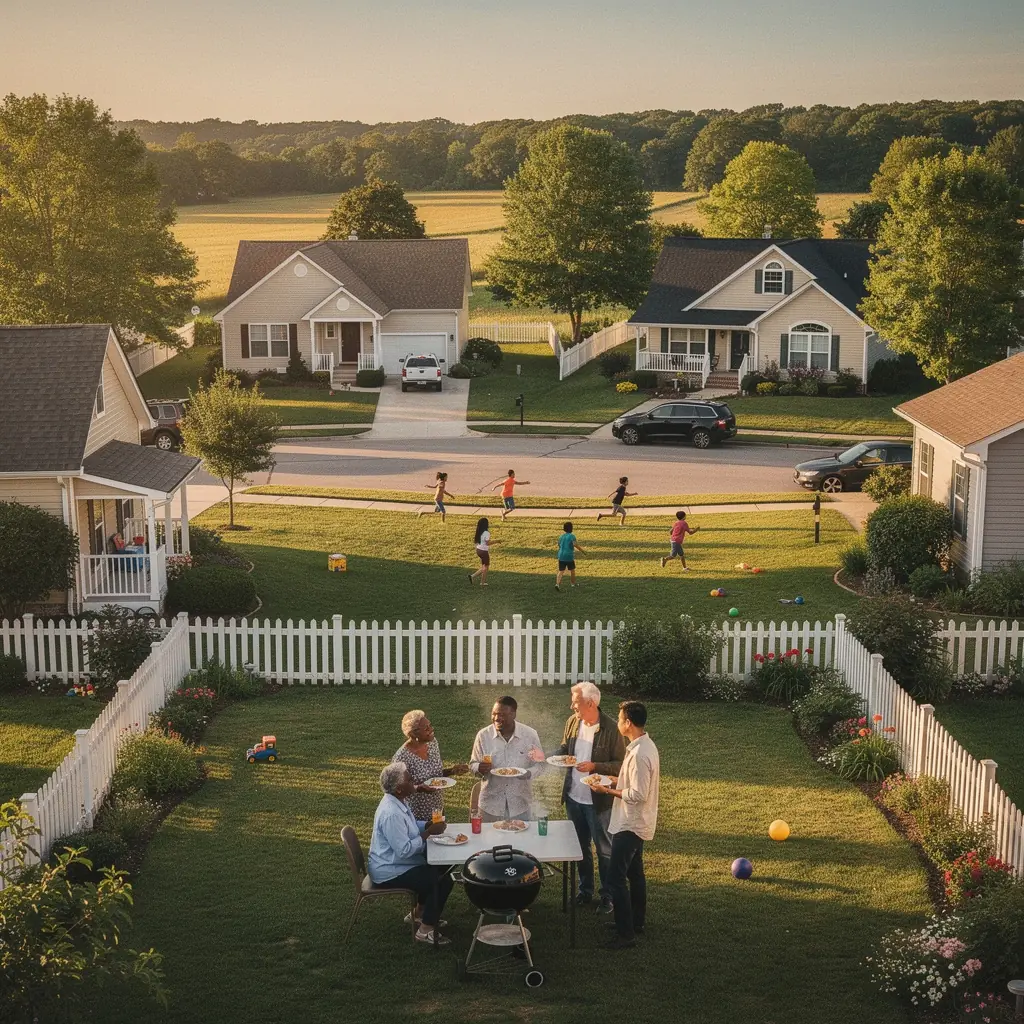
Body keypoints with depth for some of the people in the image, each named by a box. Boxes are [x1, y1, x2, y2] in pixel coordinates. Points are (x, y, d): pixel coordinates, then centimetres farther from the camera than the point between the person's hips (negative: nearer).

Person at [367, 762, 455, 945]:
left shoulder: (398, 802, 2)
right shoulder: (391, 814, -30)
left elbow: (409, 827, 19)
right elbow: (404, 850, -31)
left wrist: (429, 825, 0)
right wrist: (429, 832, -24)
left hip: (398, 861, 11)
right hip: (389, 873, -11)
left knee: (443, 866, 16)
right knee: (444, 879, -17)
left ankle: (421, 913, 29)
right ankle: (426, 930, -7)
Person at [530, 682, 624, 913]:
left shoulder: (610, 729, -20)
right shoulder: (572, 722, -2)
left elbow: (620, 764, -15)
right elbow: (564, 750, 10)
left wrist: (594, 766, -28)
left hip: (598, 800, -6)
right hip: (573, 796, 6)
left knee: (604, 849, 9)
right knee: (580, 847, 19)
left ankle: (607, 896, 23)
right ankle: (585, 890, 36)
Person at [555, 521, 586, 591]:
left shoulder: (561, 536, 9)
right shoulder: (572, 536, -8)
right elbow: (575, 545, -22)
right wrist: (583, 551, -19)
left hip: (561, 556, 4)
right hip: (569, 556, -4)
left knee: (561, 571, 1)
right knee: (572, 570, 17)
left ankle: (557, 583, -18)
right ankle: (573, 583, 30)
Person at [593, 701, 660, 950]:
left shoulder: (639, 754, -27)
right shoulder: (646, 746, 5)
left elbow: (638, 795, -27)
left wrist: (609, 791, -18)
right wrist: (616, 781, 9)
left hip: (630, 825, -11)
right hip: (636, 823, 11)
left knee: (615, 877, -7)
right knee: (634, 872, 21)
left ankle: (626, 934, -3)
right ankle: (636, 922, 33)